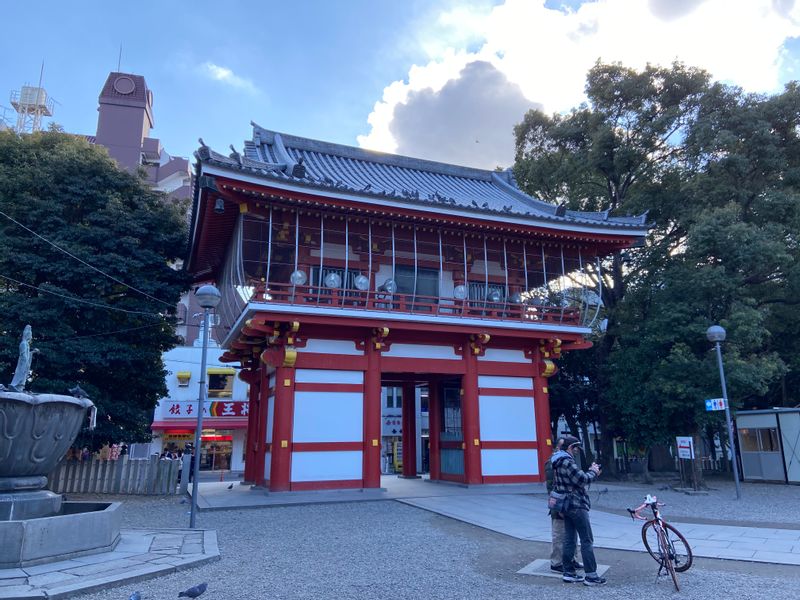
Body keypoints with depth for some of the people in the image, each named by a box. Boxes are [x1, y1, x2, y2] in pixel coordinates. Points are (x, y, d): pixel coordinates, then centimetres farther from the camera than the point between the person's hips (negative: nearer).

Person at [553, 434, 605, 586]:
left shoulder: (559, 462, 15)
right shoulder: (567, 462, -18)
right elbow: (582, 480, -21)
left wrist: (591, 472, 7)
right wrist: (593, 472, -4)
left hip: (566, 506, 10)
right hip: (577, 505, -10)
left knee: (569, 540, 12)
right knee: (587, 541, -2)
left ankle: (569, 572, 17)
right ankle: (591, 575, 2)